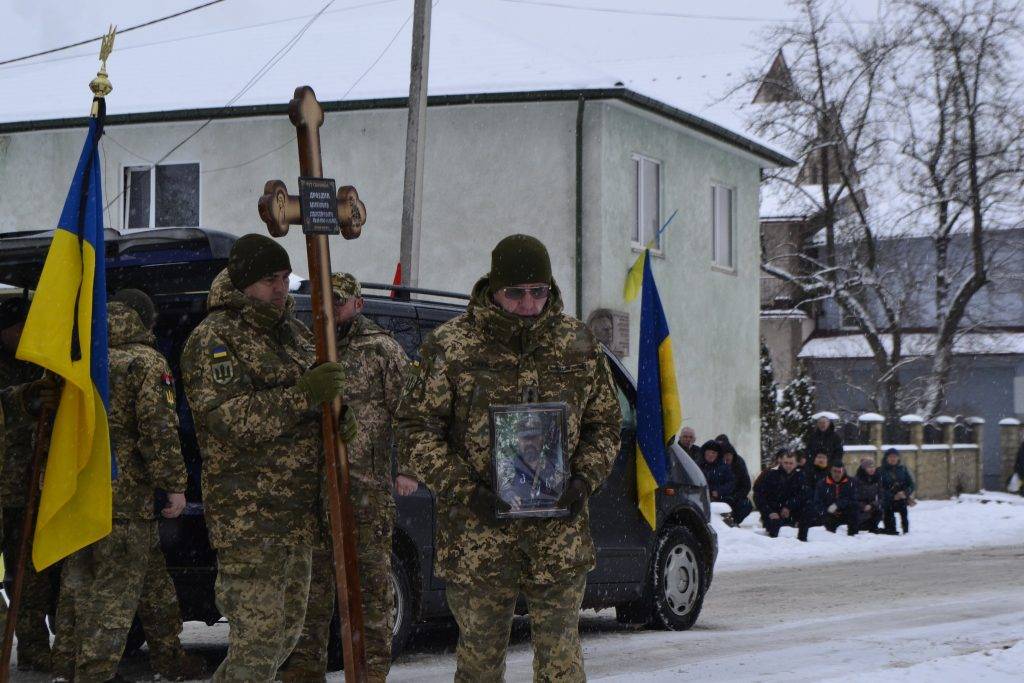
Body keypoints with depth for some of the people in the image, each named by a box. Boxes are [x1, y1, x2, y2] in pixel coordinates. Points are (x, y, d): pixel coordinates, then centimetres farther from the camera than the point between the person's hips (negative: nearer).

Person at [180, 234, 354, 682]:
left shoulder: (294, 333, 16)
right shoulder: (214, 339, -10)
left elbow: (317, 405, 26)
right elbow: (229, 419, -21)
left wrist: (340, 419, 2)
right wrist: (303, 396, -27)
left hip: (300, 514, 9)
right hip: (248, 517, -9)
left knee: (286, 630, 16)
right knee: (259, 633, -12)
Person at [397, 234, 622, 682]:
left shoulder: (578, 345, 7)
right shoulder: (449, 347, -3)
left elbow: (604, 423, 15)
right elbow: (417, 430, -2)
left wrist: (584, 479, -3)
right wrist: (465, 490, -14)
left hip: (559, 531, 2)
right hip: (477, 538, -2)